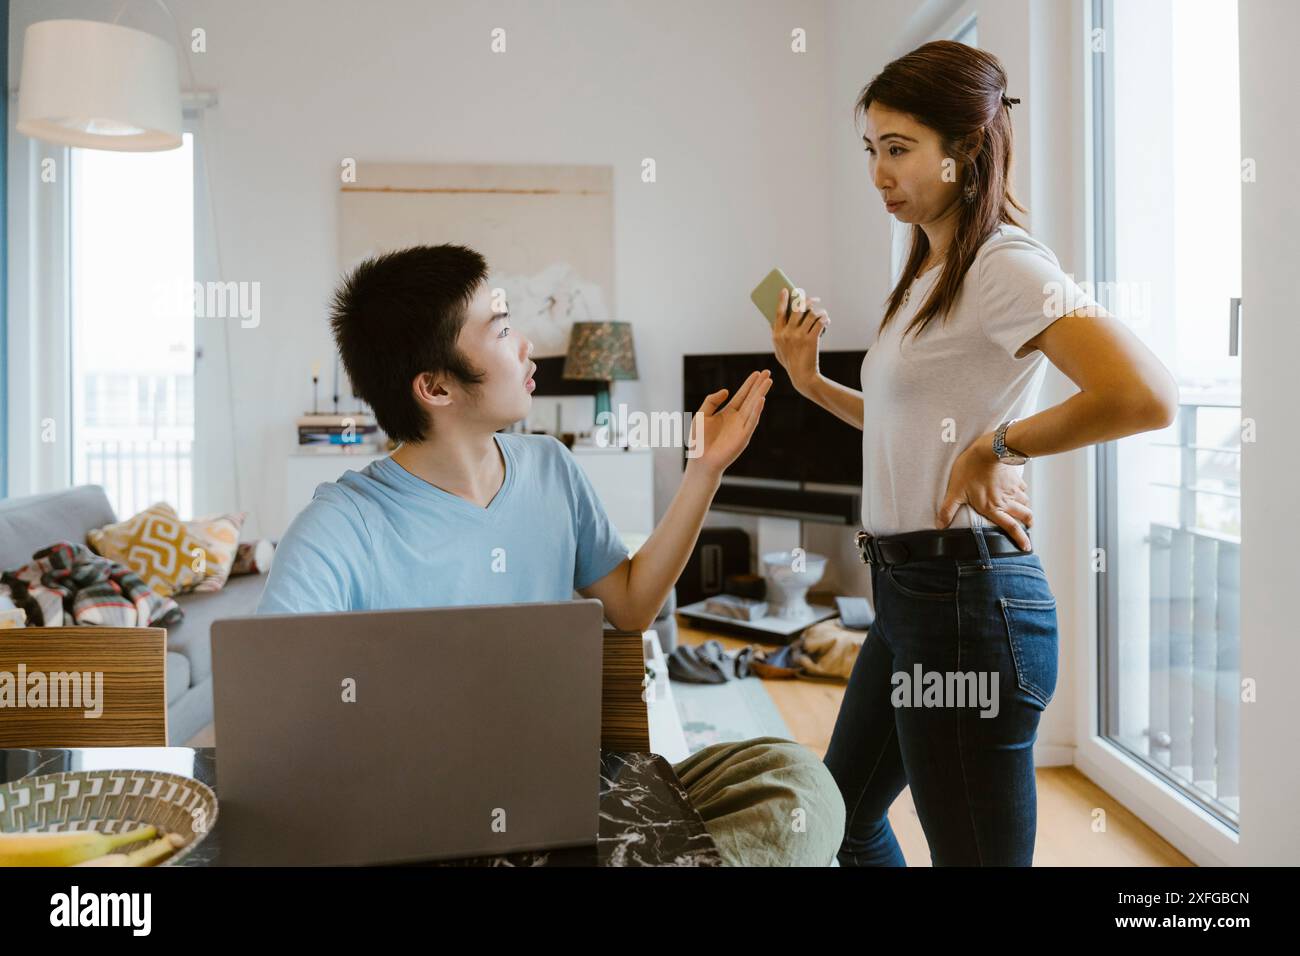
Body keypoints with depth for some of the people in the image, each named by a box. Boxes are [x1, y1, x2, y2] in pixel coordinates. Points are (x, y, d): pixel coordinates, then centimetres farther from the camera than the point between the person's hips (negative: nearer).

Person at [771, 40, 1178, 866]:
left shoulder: (1007, 264, -14)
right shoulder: (930, 273, 14)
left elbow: (1147, 397, -28)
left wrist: (997, 447, -17)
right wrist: (813, 383, 11)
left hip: (968, 597, -10)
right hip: (910, 591, 10)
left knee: (973, 851, 4)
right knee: (843, 820, 23)